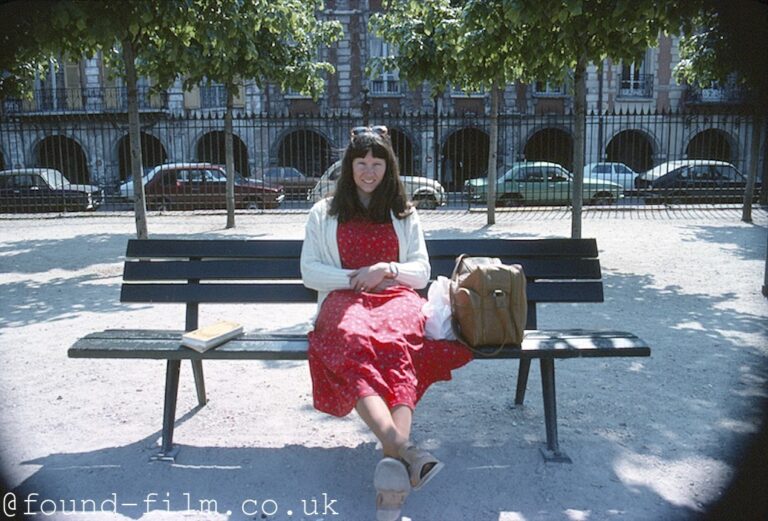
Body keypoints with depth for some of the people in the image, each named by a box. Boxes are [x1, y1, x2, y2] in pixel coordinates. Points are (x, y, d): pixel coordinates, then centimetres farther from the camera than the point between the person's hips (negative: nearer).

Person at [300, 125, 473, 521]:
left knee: (396, 340, -39)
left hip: (397, 297, 1)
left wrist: (390, 270, -4)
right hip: (344, 300, -1)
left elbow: (422, 272, 18)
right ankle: (404, 450, -58)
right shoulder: (323, 214, 20)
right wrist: (354, 278, -5)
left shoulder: (404, 215, 24)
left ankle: (392, 458, -55)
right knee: (354, 340, -40)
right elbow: (310, 272, 11)